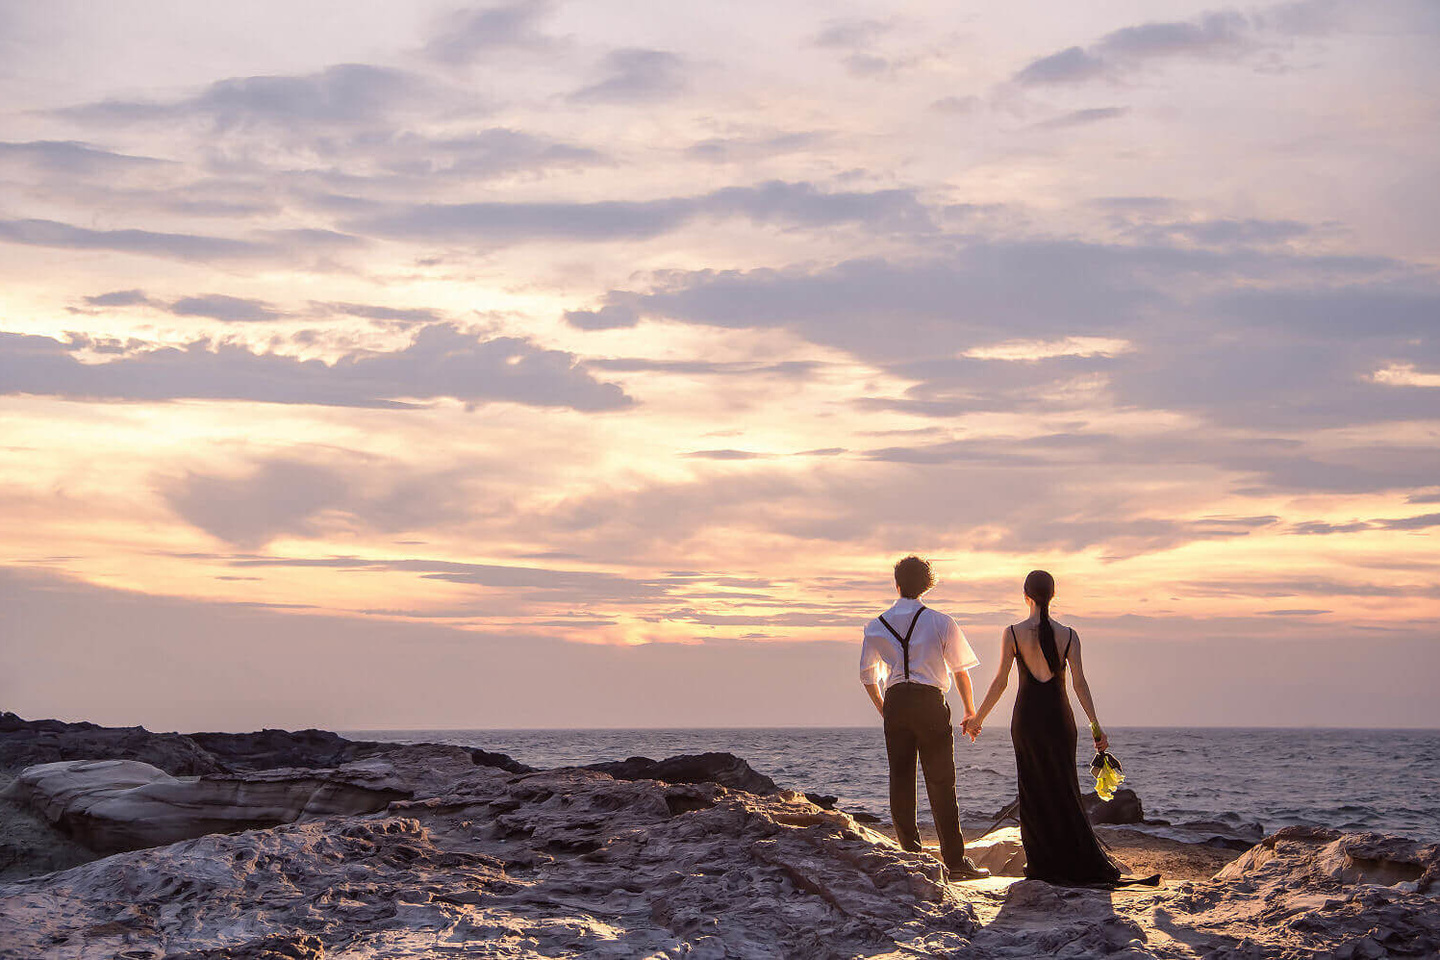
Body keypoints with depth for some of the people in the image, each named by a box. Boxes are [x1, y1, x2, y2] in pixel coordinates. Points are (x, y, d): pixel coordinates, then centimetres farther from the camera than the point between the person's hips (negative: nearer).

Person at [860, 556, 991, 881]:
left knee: (901, 781, 8)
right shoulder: (940, 622, 0)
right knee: (941, 784, -2)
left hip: (896, 703, 3)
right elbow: (961, 669, 3)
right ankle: (955, 861, -4)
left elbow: (868, 675, 13)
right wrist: (970, 710, 15)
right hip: (931, 701, -2)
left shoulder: (877, 626, 8)